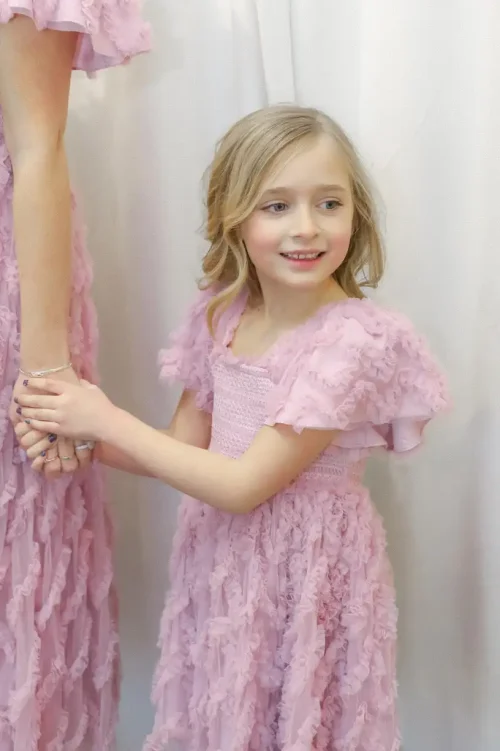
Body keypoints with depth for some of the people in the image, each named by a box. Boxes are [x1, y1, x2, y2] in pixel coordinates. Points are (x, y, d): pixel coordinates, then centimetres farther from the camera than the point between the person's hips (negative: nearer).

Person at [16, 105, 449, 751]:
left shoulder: (356, 339, -23)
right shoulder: (221, 315, -3)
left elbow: (245, 485, -22)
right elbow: (188, 446, 4)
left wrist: (108, 420, -18)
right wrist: (76, 438, -11)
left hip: (307, 571, -5)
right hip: (220, 559, 5)